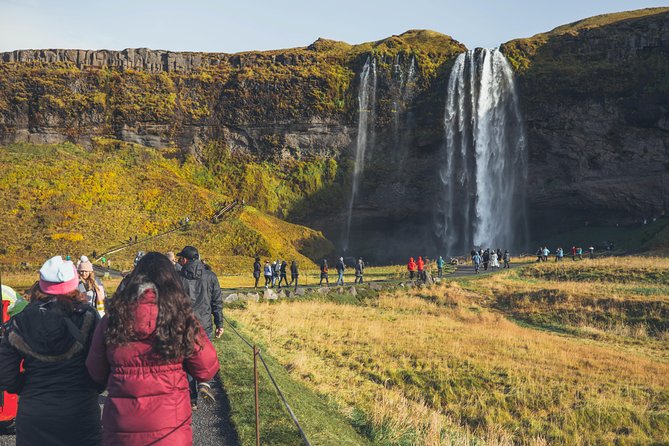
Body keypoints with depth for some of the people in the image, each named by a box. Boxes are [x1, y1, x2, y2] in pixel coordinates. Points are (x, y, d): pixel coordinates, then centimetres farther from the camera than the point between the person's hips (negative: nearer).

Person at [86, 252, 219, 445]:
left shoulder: (113, 317, -5)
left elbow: (96, 373, 6)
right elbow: (207, 370, -4)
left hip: (120, 430, 1)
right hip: (170, 430, -1)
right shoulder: (181, 316, -9)